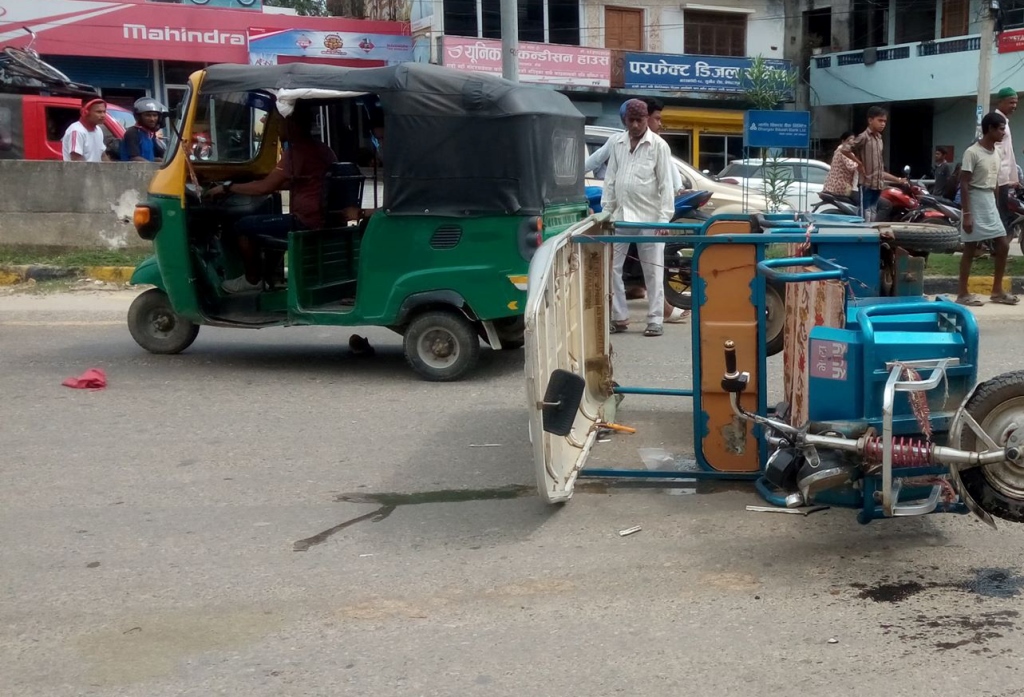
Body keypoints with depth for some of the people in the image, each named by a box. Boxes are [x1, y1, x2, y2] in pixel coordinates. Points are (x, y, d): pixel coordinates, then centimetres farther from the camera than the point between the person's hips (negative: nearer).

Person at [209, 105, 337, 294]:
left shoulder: (297, 150, -14)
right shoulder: (325, 151, 13)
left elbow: (265, 188, -15)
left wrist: (227, 187, -5)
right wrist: (277, 184, 28)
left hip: (306, 224, -9)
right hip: (325, 222, 9)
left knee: (243, 226, 3)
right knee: (267, 222, 31)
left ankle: (253, 280, 16)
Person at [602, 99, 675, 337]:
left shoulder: (658, 146, -3)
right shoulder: (618, 144, 10)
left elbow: (665, 184, -6)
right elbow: (610, 180, 12)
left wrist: (664, 217, -13)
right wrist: (606, 211, 6)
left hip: (648, 217, -5)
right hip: (621, 216, 5)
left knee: (653, 272, 2)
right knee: (611, 267, 3)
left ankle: (655, 321, 6)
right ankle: (619, 317, 13)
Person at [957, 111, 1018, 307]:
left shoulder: (997, 153, 11)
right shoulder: (972, 152, -14)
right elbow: (964, 185, -15)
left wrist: (996, 206, 16)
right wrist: (967, 214, -19)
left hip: (990, 203, 8)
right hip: (975, 203, -8)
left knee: (1003, 246, 6)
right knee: (970, 250, -2)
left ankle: (997, 291, 15)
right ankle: (962, 294, 5)